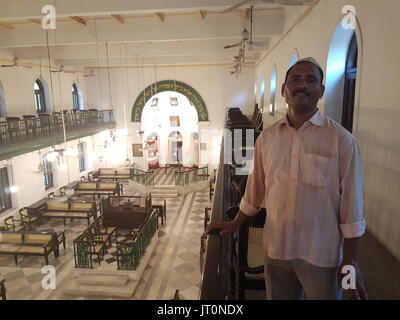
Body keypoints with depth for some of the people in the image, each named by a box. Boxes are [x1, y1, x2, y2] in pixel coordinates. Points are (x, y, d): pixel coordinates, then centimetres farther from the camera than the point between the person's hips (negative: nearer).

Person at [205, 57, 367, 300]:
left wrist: (351, 261, -5)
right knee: (278, 297, 21)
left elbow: (351, 206, -8)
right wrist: (234, 224, 14)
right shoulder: (267, 138, -1)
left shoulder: (342, 140, -12)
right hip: (276, 249, 3)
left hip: (321, 255, -3)